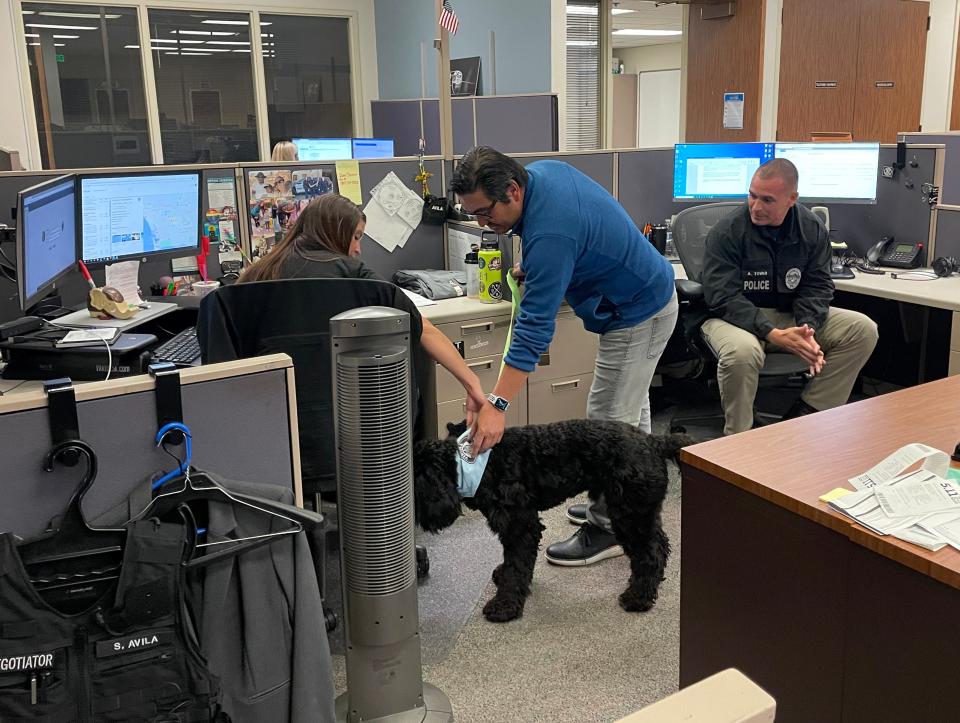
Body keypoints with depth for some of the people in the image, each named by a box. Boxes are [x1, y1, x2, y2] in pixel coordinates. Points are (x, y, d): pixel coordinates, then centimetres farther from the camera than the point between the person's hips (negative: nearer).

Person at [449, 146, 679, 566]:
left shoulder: (550, 232, -34)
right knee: (630, 410, 20)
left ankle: (609, 528, 10)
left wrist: (497, 405, -37)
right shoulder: (542, 170, -6)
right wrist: (535, 269, 3)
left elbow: (535, 326, -36)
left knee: (609, 422, -3)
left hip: (637, 314, -11)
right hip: (645, 292, 11)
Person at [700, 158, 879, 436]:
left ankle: (805, 413, -6)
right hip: (734, 317, -5)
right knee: (742, 351, -40)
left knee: (863, 329, -10)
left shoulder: (812, 229, -1)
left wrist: (808, 329, -20)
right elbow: (723, 299, -20)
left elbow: (817, 287, 2)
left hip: (790, 316, 5)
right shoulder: (726, 232, -15)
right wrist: (774, 335, -30)